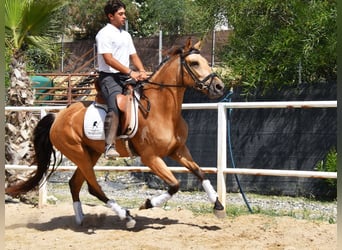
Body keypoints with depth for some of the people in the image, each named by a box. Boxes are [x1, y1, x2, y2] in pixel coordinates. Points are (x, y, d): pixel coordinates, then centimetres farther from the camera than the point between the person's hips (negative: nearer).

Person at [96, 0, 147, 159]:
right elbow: (109, 59, -17)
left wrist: (141, 71, -3)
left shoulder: (126, 35, 19)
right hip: (109, 77, -9)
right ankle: (109, 146, -34)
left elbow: (133, 56, 18)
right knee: (115, 106, -29)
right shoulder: (104, 34, -7)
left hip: (126, 77, 9)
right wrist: (130, 72, -20)